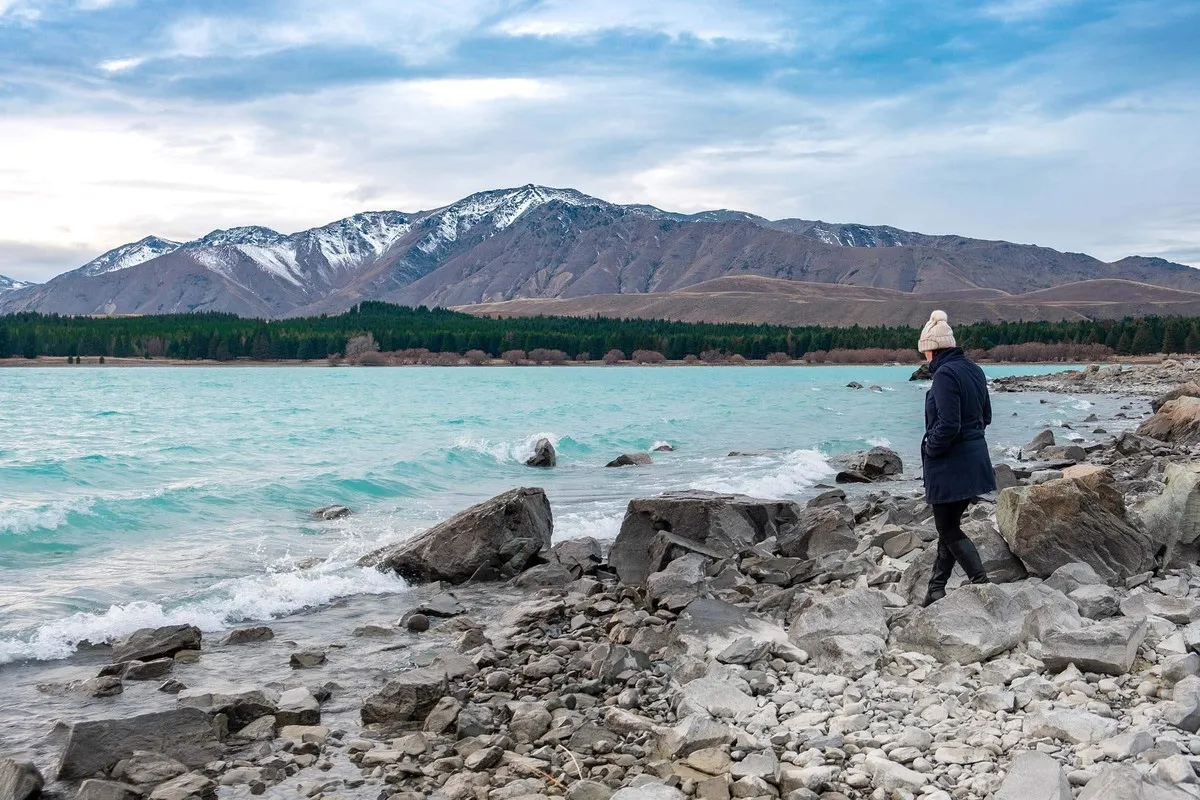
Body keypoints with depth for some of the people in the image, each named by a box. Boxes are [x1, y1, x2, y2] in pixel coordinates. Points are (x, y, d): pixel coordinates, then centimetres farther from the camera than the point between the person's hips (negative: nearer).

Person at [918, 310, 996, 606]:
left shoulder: (945, 374, -19)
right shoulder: (973, 369, 9)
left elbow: (948, 425, -24)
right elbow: (986, 415, 18)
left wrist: (930, 451, -9)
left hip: (950, 467, -9)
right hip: (974, 461, 9)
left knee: (949, 530, 2)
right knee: (949, 526, 17)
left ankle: (982, 586, -3)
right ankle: (936, 590, 25)